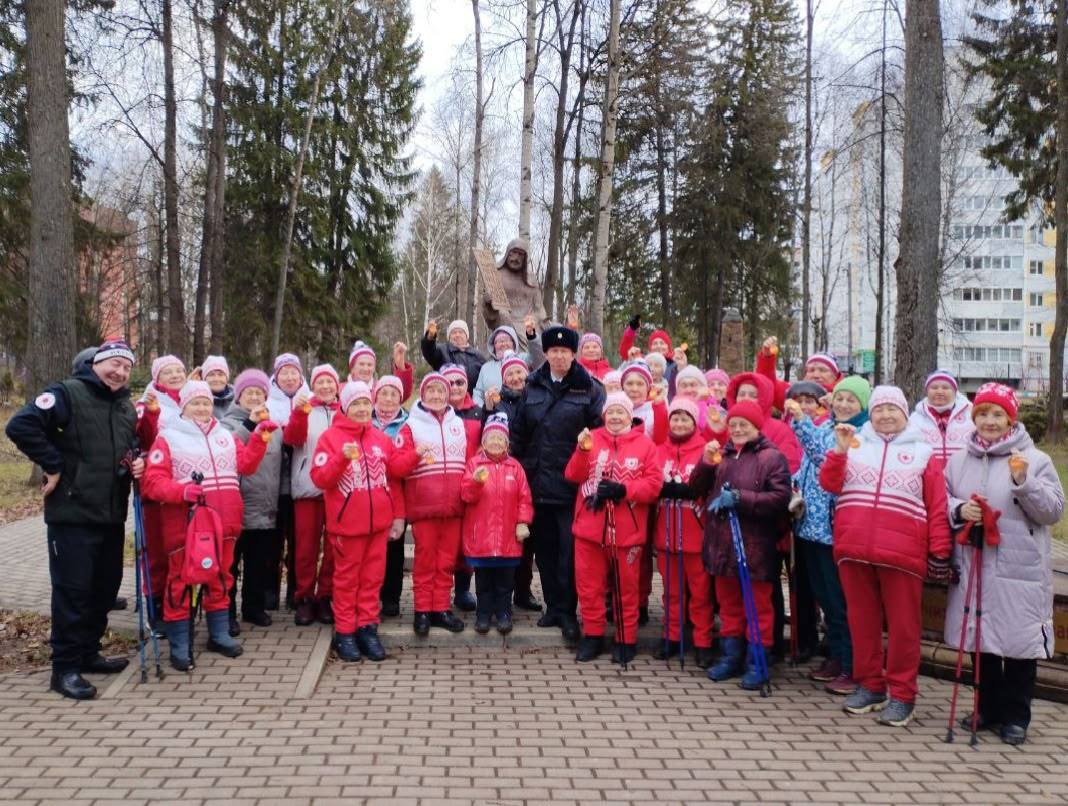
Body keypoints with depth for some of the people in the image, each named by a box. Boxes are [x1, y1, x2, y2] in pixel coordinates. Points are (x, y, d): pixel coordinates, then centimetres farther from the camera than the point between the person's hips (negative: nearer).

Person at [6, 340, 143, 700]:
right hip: (73, 513, -7)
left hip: (112, 514, 8)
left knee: (105, 586, 13)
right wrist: (53, 466, -18)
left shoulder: (127, 406, 14)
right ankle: (65, 667, 7)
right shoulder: (67, 394, -9)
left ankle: (87, 653, 28)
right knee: (73, 589, -3)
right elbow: (20, 426, -21)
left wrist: (137, 465, 5)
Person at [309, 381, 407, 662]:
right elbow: (319, 479, -12)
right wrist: (342, 457, -26)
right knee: (347, 578, 6)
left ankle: (368, 628, 18)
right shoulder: (331, 436, -4)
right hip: (347, 522, -4)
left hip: (379, 522, 4)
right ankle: (344, 632, 15)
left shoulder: (381, 438, 9)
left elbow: (394, 477, 13)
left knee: (373, 577, 9)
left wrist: (398, 515, 10)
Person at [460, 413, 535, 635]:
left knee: (505, 579, 8)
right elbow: (466, 495, -8)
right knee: (483, 579, 9)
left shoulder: (515, 466, 5)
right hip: (480, 535, -1)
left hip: (508, 536, 1)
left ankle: (503, 613, 20)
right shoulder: (474, 463, 0)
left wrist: (523, 522, -5)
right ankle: (483, 614, 20)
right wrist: (476, 481, -27)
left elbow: (524, 498, 4)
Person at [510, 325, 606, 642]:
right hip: (537, 482, 4)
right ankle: (553, 606, 23)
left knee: (569, 549, -3)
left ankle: (566, 611, 7)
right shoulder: (533, 386, 11)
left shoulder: (589, 389, -2)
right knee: (544, 547, 11)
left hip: (571, 483, -4)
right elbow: (519, 431, 14)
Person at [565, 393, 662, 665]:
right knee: (589, 585, 10)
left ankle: (627, 640, 22)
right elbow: (573, 476, -2)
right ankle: (593, 636, 24)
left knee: (626, 587, 9)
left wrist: (623, 489, -20)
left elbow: (654, 484, -7)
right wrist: (582, 450, -18)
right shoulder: (591, 438, 6)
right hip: (590, 527, 2)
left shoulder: (645, 444, 0)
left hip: (627, 531, -2)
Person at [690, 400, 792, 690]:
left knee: (758, 606, 5)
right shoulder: (721, 455, 10)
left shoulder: (772, 457, -6)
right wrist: (706, 463, -9)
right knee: (728, 603, 16)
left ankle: (756, 662, 14)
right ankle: (731, 655, 28)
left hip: (755, 545, -5)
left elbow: (780, 498, -17)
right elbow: (697, 489, 7)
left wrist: (738, 497, -20)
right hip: (723, 543, 5)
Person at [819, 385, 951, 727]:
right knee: (862, 620, 10)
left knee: (903, 625, 2)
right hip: (853, 550, 2)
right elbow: (829, 484, 3)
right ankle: (869, 685, 23)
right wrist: (840, 448, -8)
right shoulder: (855, 445, 13)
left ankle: (902, 694, 12)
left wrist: (939, 550, -2)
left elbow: (938, 506, 4)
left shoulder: (922, 452, 9)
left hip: (901, 554, -2)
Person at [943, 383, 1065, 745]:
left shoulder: (1035, 460, -3)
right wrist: (958, 510, -9)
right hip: (973, 568, 4)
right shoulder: (959, 460, 7)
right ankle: (990, 709, 29)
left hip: (1019, 572, -3)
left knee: (1019, 643, 3)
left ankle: (1016, 716, 19)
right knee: (981, 639, 13)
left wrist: (1024, 484, -20)